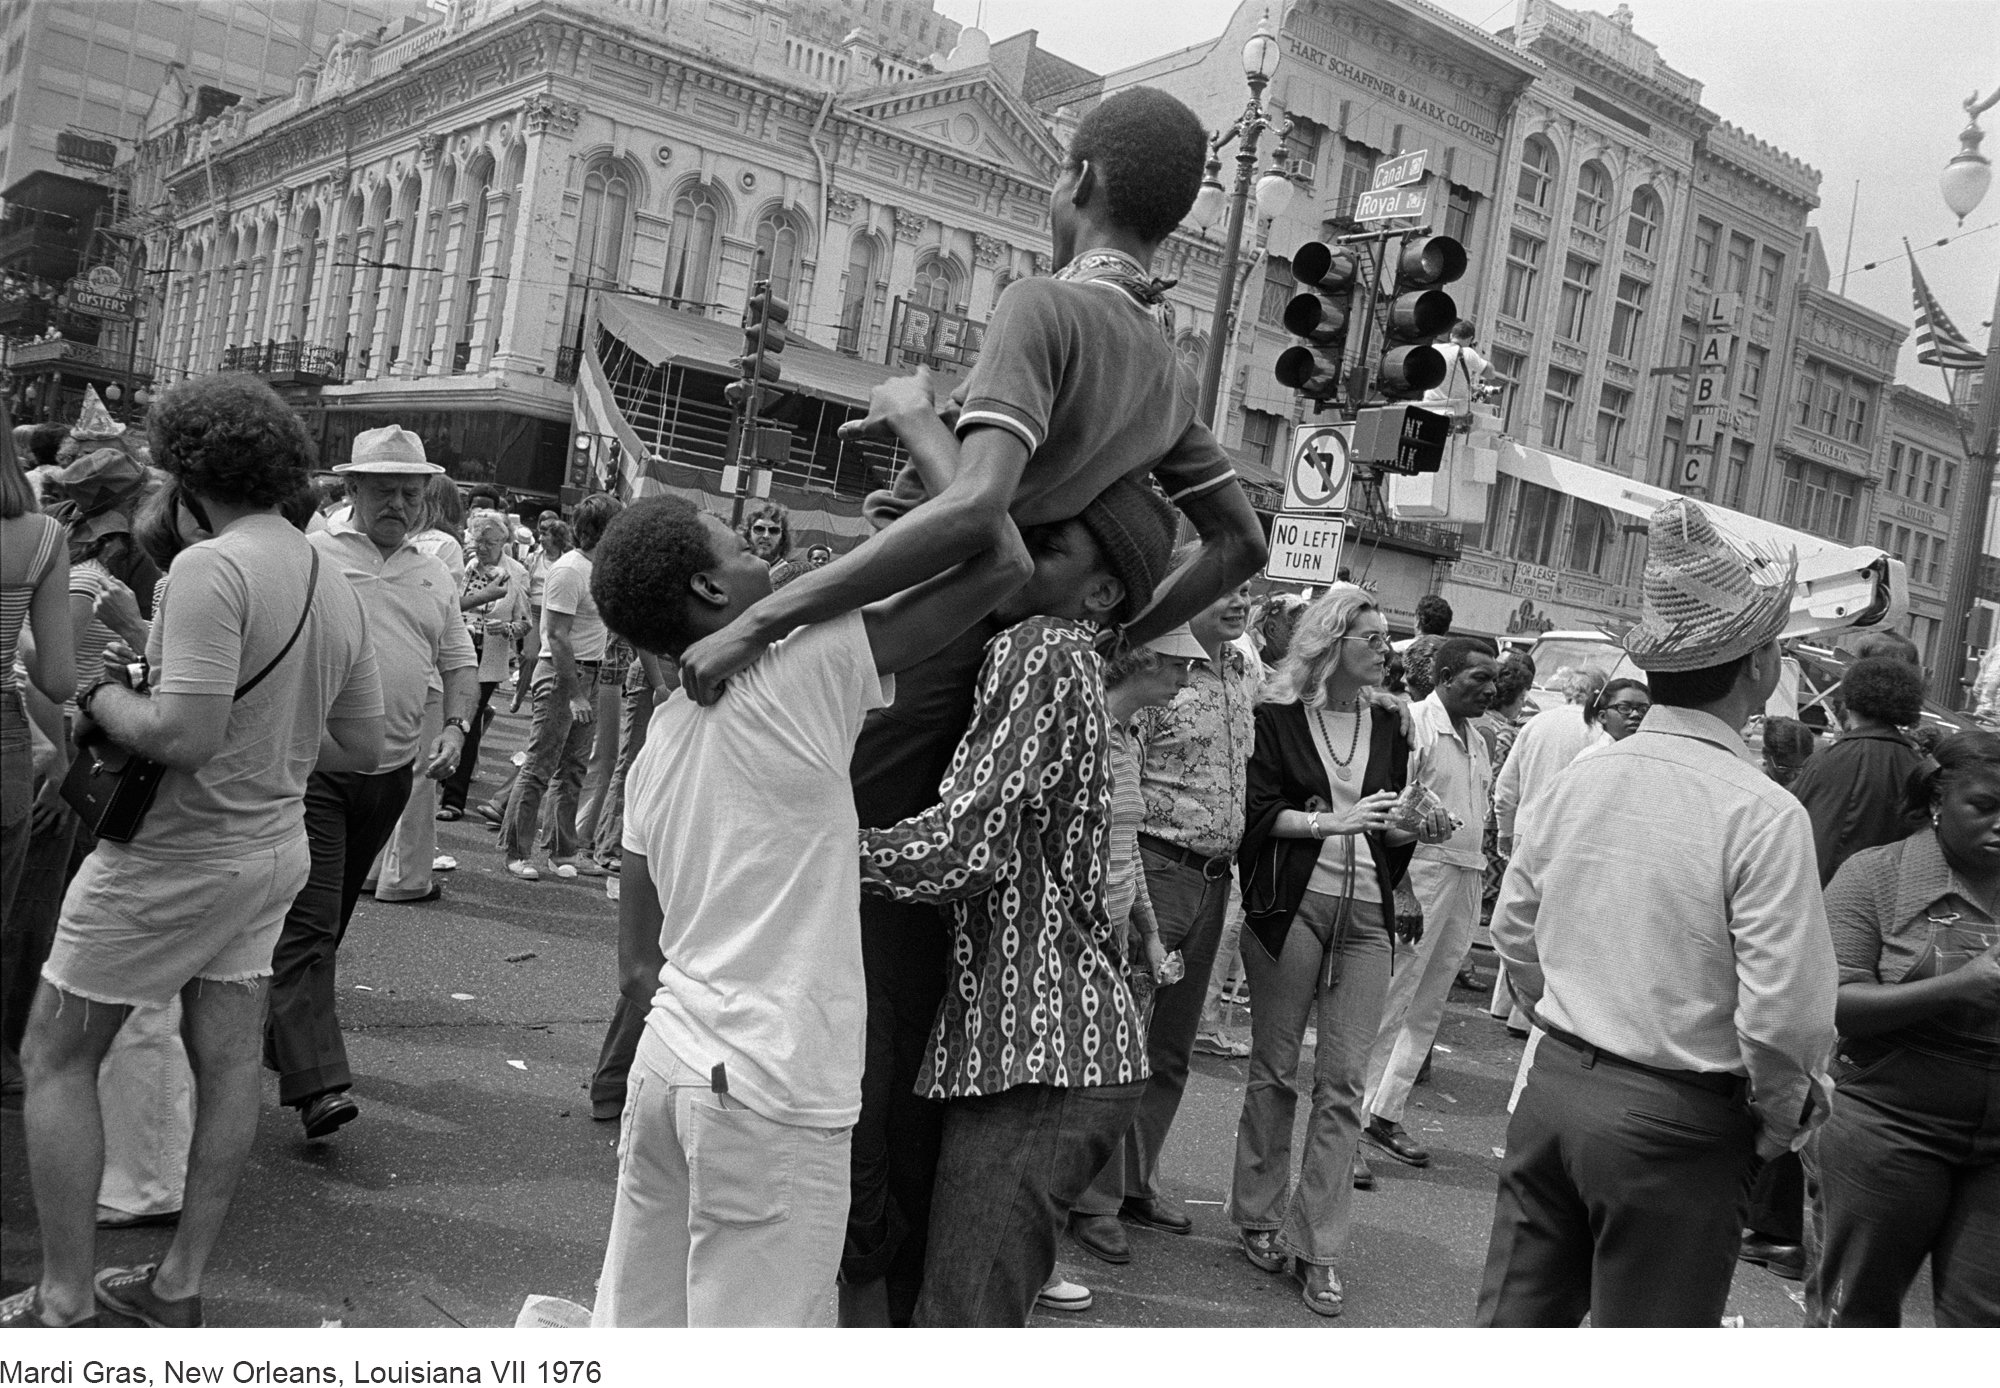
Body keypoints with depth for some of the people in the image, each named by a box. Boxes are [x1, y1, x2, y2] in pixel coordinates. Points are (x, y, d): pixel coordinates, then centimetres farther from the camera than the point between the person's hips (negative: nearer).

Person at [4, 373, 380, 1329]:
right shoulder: (336, 587, 4)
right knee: (226, 1063, 13)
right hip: (274, 849, 8)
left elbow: (184, 735, -28)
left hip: (173, 855, -7)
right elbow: (363, 745, 9)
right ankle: (178, 1286, 26)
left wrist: (103, 697, -11)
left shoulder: (211, 568, -21)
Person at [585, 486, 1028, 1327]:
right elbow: (1003, 562, -13)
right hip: (771, 1096, -8)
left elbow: (638, 962, 14)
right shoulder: (802, 674, -12)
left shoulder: (660, 741, 10)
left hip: (668, 1060, 8)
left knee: (634, 1325, 18)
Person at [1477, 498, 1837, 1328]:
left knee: (1515, 1319, 17)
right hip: (1677, 1126, -5)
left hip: (1554, 1083, 5)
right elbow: (1785, 1013, -19)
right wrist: (1781, 1117, -1)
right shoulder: (1763, 815, -17)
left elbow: (1513, 930, 8)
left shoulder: (1580, 781, 0)